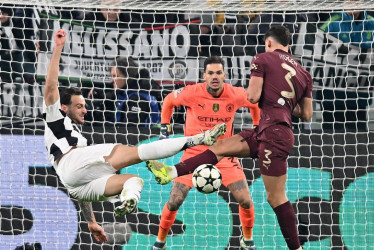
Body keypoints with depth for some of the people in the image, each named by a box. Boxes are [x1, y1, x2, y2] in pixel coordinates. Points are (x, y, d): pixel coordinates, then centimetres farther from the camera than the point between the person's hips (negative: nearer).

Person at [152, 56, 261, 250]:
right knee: (174, 201, -8)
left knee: (246, 201, -5)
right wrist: (165, 128, 2)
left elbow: (255, 104, 10)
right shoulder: (192, 93, -18)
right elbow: (169, 101, 3)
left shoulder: (236, 95, -13)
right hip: (194, 153, -1)